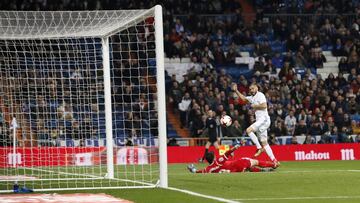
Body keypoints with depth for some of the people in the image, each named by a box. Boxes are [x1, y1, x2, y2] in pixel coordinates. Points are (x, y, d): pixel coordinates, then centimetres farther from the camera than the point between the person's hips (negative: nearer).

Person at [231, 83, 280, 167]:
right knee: (264, 142, 4)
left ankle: (259, 148, -17)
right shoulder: (252, 97, 20)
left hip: (264, 119, -9)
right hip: (260, 121, 9)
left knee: (248, 130, -22)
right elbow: (243, 98, 33)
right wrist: (236, 91, 24)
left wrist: (255, 106, -8)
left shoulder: (260, 95, -6)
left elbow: (264, 105, -19)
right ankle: (274, 161, 1)